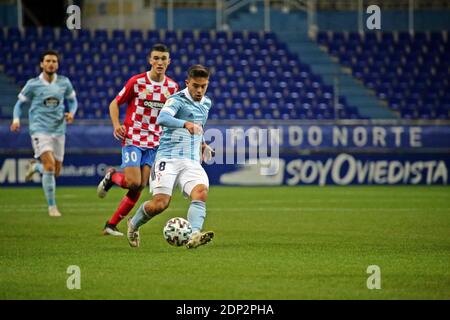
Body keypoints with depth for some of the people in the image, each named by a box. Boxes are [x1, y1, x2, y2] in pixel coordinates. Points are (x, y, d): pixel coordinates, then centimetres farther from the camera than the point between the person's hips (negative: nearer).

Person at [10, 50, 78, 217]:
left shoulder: (64, 83, 3)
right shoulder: (33, 84, -4)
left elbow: (72, 100, 16)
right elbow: (20, 103, 6)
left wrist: (71, 113, -5)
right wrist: (16, 119, -11)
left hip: (58, 130, 4)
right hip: (40, 130, -4)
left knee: (56, 171, 9)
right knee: (50, 165, -20)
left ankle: (35, 166, 44)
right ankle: (52, 206, -11)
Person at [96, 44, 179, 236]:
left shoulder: (172, 87, 4)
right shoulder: (136, 81, -6)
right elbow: (115, 103, 1)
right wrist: (116, 125, -16)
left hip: (154, 143, 4)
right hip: (133, 139, -4)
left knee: (139, 188, -2)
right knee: (134, 183, -18)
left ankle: (111, 225, 9)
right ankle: (111, 177, 16)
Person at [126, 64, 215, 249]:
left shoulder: (206, 103, 17)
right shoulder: (177, 100, -8)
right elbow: (162, 119, -30)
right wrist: (186, 124, -46)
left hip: (192, 162, 5)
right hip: (169, 159, -5)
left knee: (201, 193, -24)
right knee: (160, 203, -14)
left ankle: (194, 235, -41)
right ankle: (133, 225, 16)